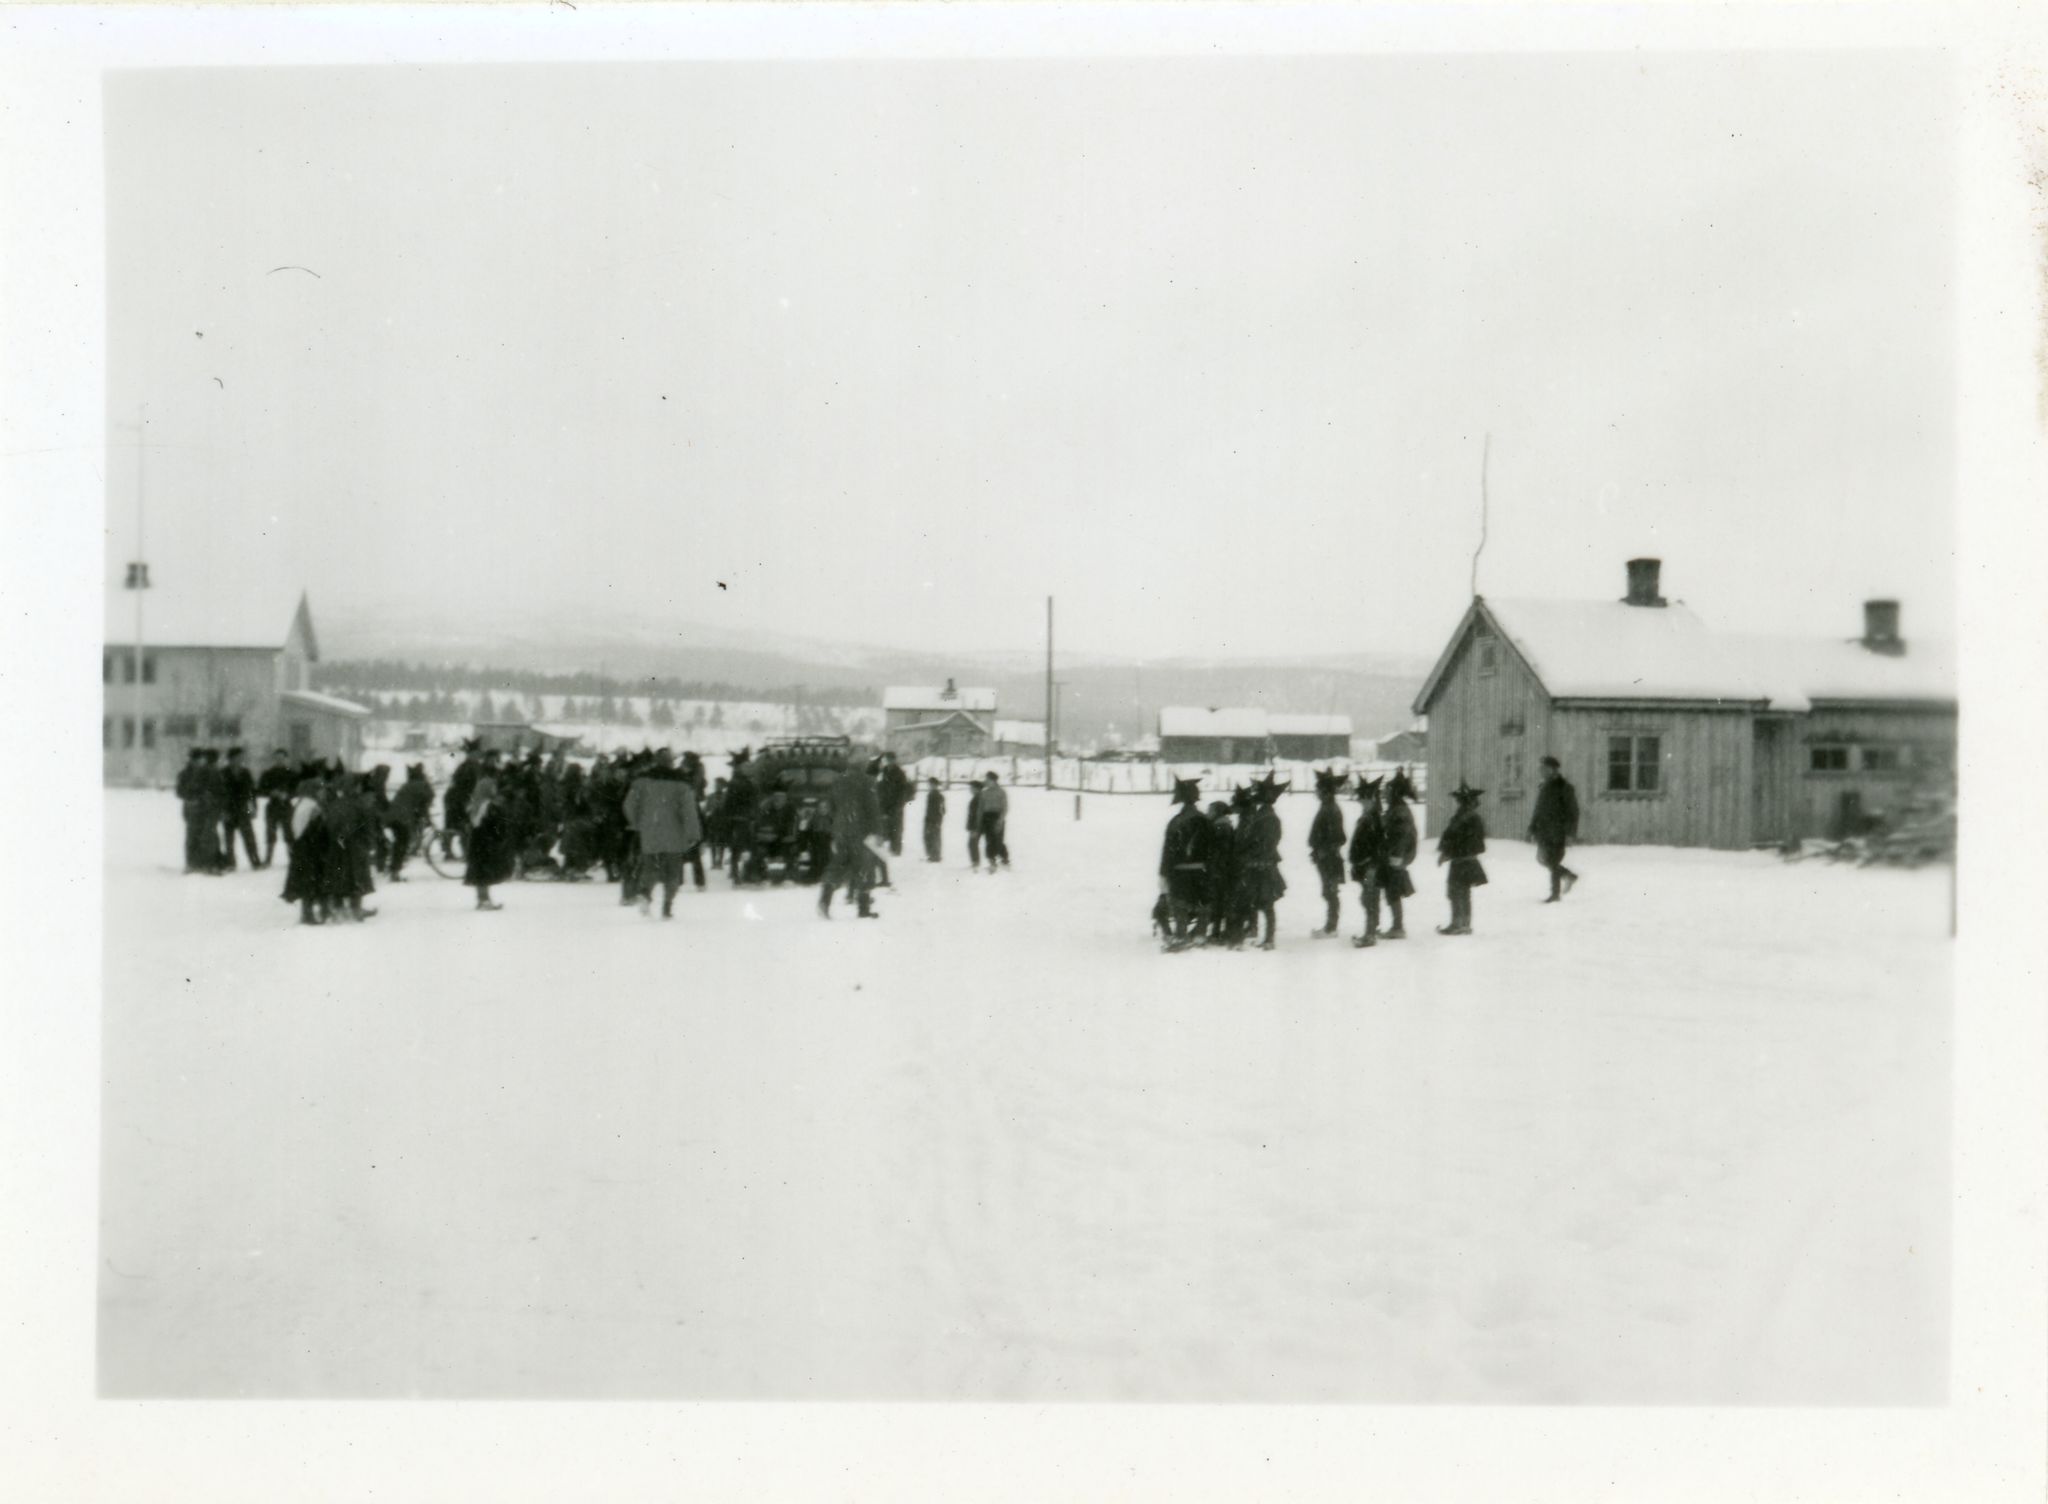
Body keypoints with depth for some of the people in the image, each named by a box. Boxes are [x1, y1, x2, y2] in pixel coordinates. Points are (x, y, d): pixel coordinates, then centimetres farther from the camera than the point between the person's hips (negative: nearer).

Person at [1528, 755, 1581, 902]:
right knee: (1542, 858, 8)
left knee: (1553, 862, -5)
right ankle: (1569, 876, 28)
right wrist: (1533, 829, 14)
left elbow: (1572, 812, -11)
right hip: (1545, 830, 7)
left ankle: (1555, 893, 4)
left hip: (1558, 832, -7)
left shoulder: (1565, 788, -9)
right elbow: (1538, 810, 19)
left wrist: (1570, 833, -16)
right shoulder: (1545, 787, 14)